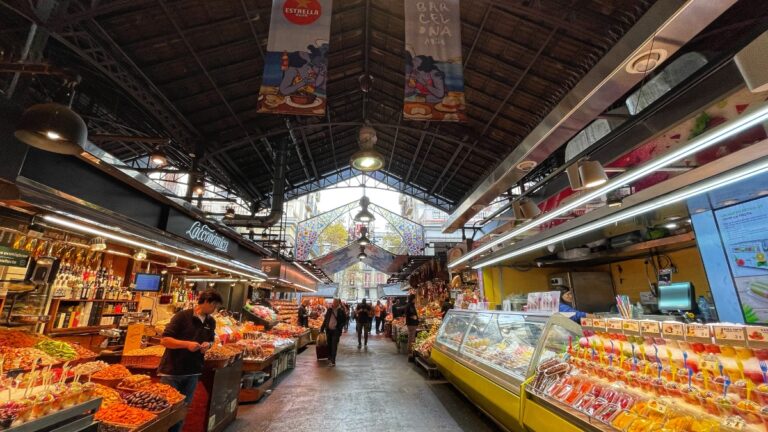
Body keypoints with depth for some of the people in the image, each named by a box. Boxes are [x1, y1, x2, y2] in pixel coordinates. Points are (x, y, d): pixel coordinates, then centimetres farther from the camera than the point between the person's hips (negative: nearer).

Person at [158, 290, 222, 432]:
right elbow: (164, 340, -16)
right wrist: (187, 344, -26)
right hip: (172, 370, -5)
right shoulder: (182, 316, -15)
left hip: (193, 372, 6)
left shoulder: (211, 322, 3)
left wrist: (207, 344, -5)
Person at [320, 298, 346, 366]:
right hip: (328, 330, 4)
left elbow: (344, 320, 1)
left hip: (336, 331, -4)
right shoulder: (329, 310, 4)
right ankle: (329, 358, 30)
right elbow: (325, 319, 10)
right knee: (329, 345, 13)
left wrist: (340, 327, -9)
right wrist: (322, 328, 8)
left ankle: (333, 361, 0)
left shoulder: (341, 311, -6)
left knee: (334, 346, -4)